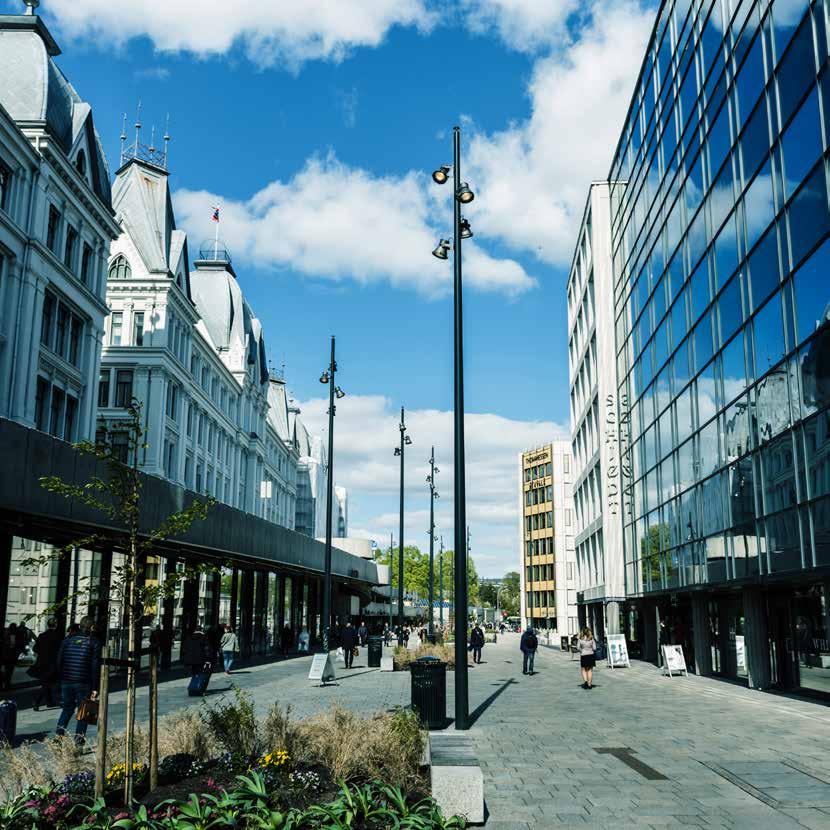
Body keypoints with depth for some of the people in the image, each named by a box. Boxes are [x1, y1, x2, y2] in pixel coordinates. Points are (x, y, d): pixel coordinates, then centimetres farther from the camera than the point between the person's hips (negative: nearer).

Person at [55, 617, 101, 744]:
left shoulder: (67, 639, 7)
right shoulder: (94, 642, -5)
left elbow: (59, 661, 9)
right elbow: (96, 666, -8)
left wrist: (60, 679, 16)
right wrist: (95, 688, -5)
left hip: (66, 681, 4)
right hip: (84, 683, -4)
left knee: (67, 707, 19)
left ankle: (60, 729, 2)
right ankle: (79, 737, 4)